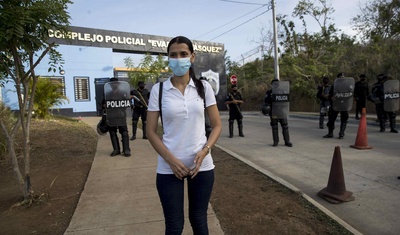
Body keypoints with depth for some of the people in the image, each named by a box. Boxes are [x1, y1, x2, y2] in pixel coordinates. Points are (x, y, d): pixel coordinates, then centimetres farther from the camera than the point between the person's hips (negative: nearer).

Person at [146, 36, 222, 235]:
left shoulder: (204, 87, 1)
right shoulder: (158, 90, -3)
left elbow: (217, 125, 4)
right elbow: (151, 132, -2)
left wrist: (205, 151, -11)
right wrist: (171, 160, -12)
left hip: (202, 164, 1)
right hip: (169, 167, -1)